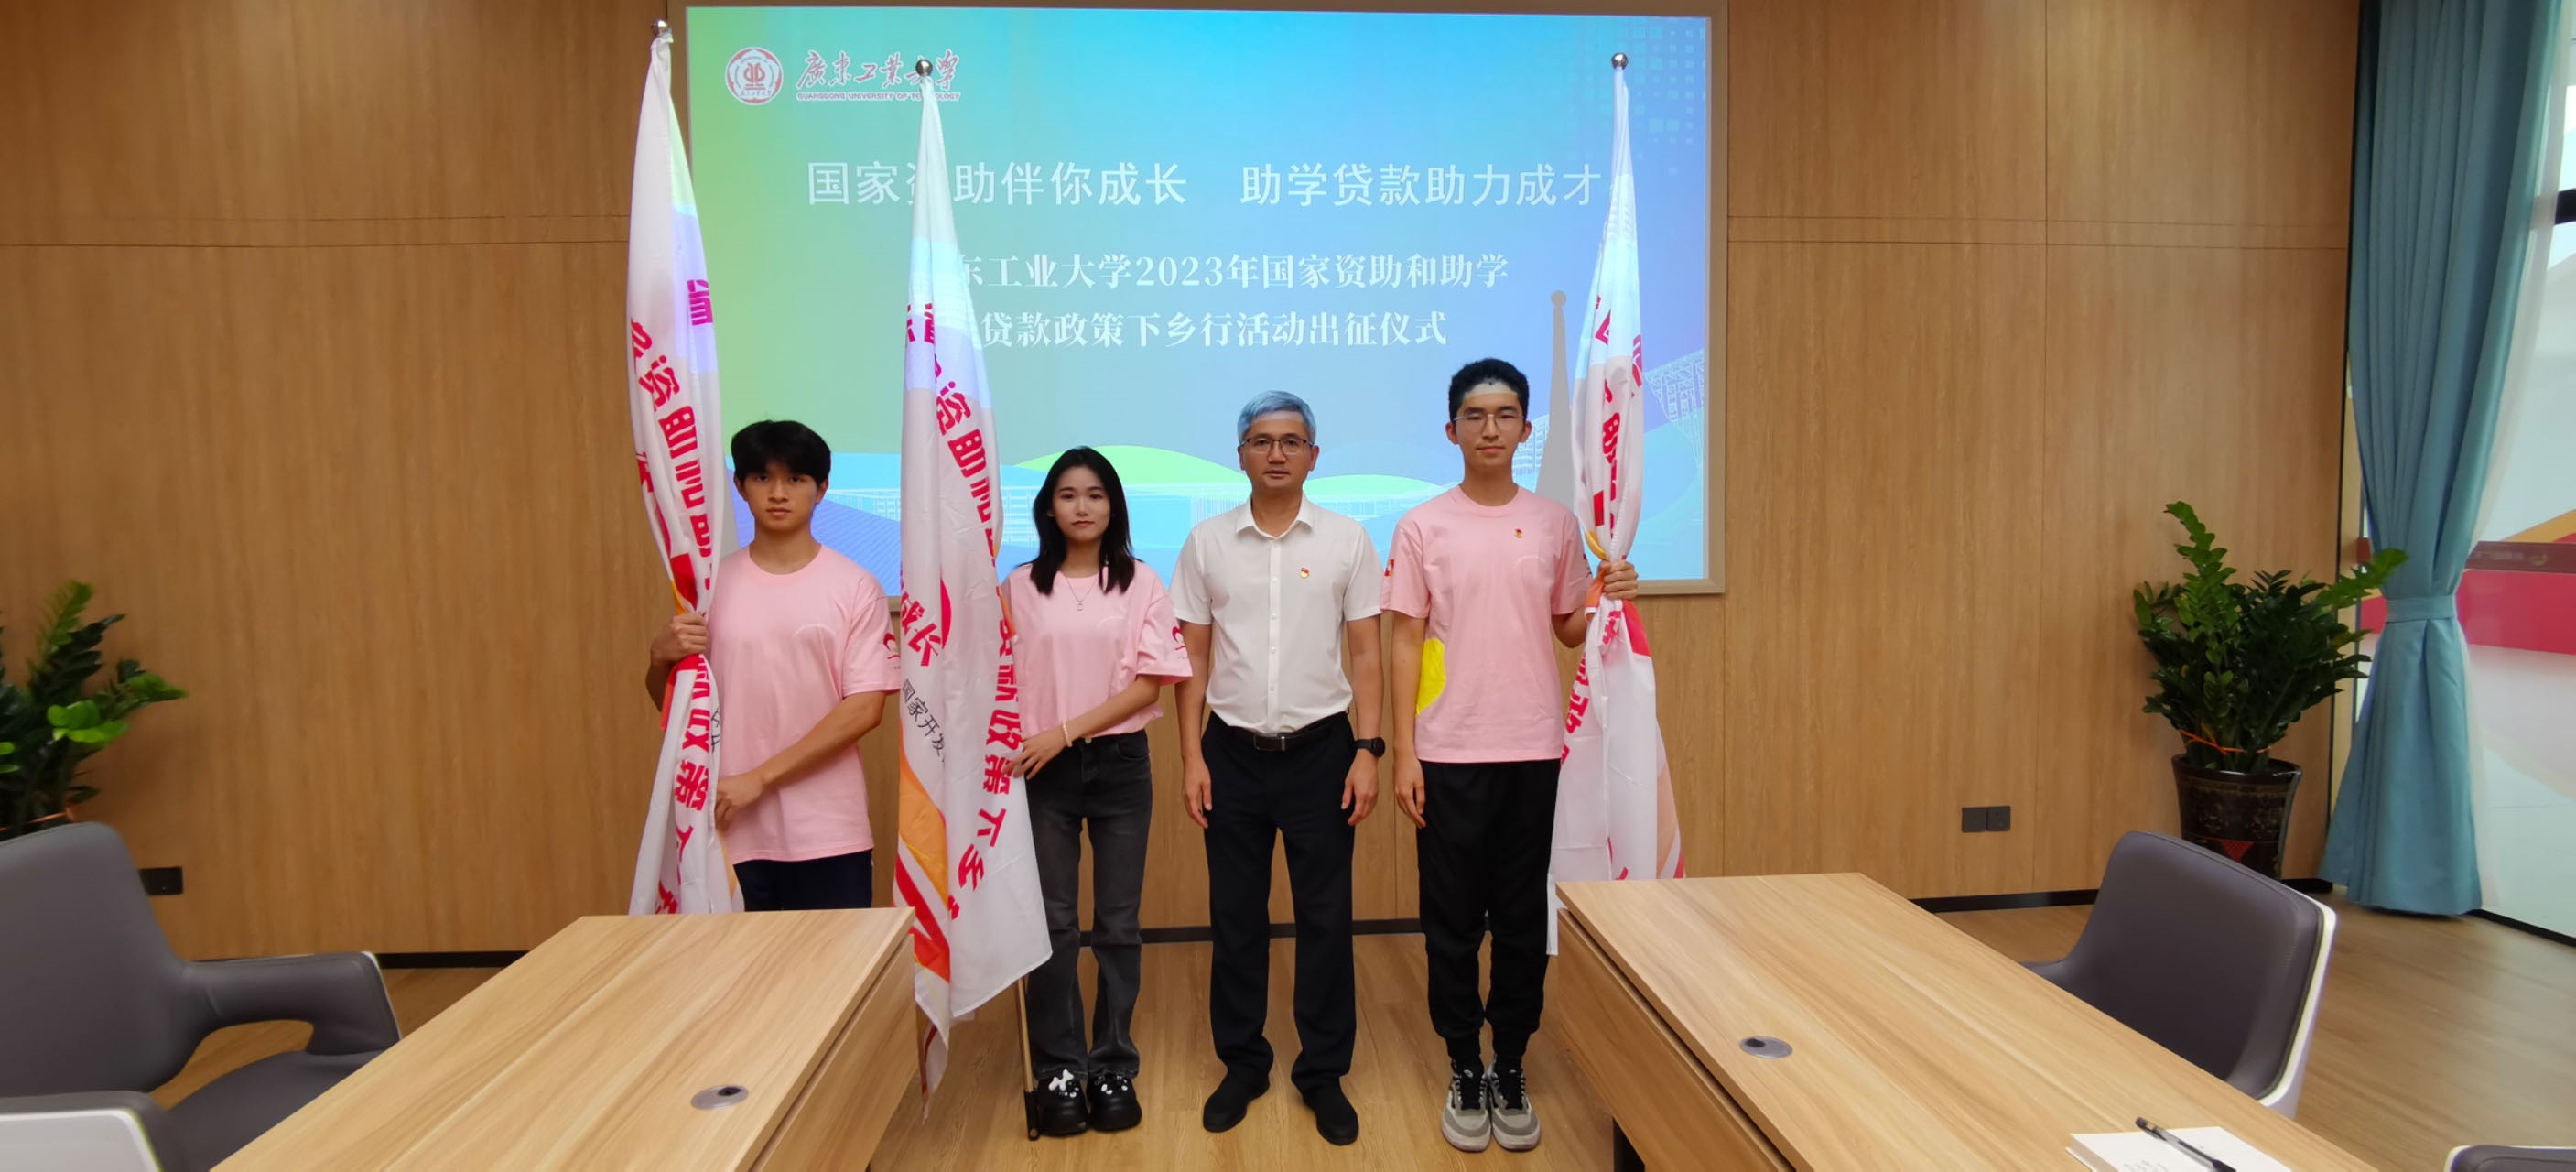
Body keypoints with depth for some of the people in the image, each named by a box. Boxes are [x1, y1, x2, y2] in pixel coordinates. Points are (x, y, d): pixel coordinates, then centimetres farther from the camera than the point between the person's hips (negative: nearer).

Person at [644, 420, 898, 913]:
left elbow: (865, 708, -9)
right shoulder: (711, 583, 4)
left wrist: (760, 778, -13)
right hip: (735, 831, 2)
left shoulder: (854, 586, -3)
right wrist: (662, 657, -10)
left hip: (828, 833, -2)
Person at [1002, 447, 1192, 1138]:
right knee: (1052, 922, 5)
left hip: (1119, 766, 0)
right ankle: (1059, 1070, 18)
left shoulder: (1140, 583, -1)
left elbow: (1149, 683, -7)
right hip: (1044, 770, 1)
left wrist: (1065, 731, -14)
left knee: (1117, 923, 7)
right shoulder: (1021, 586, 3)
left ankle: (1113, 1067, 19)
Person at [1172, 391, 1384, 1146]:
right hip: (1234, 751, 1)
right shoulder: (1206, 543, 2)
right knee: (1235, 917, 11)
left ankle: (1323, 1072, 22)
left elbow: (1365, 654, 0)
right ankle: (1241, 1063, 27)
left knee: (1324, 918, 7)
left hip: (1319, 749, -1)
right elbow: (1194, 658, 3)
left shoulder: (1347, 540, -1)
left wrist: (1368, 750, -7)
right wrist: (1192, 757, -2)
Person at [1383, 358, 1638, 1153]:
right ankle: (1465, 1074, 23)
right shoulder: (1422, 527, -2)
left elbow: (1567, 630, 12)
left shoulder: (1555, 523, 5)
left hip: (1534, 750, 2)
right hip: (1449, 753, -1)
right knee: (1452, 923, 8)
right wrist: (1403, 753, -6)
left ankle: (1512, 1072, 26)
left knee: (1525, 921, 10)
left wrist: (1607, 600, -9)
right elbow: (1406, 643, -2)